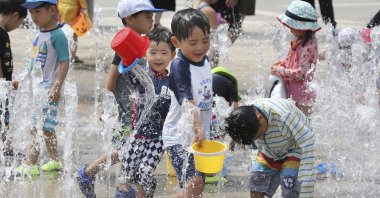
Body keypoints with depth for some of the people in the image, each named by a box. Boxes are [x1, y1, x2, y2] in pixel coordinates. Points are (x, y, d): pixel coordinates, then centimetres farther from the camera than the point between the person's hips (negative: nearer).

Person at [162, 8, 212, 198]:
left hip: (200, 134, 8)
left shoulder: (204, 61, 7)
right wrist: (197, 127, -42)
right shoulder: (179, 66, -18)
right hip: (179, 136, -8)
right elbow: (187, 101, -30)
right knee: (194, 182, -22)